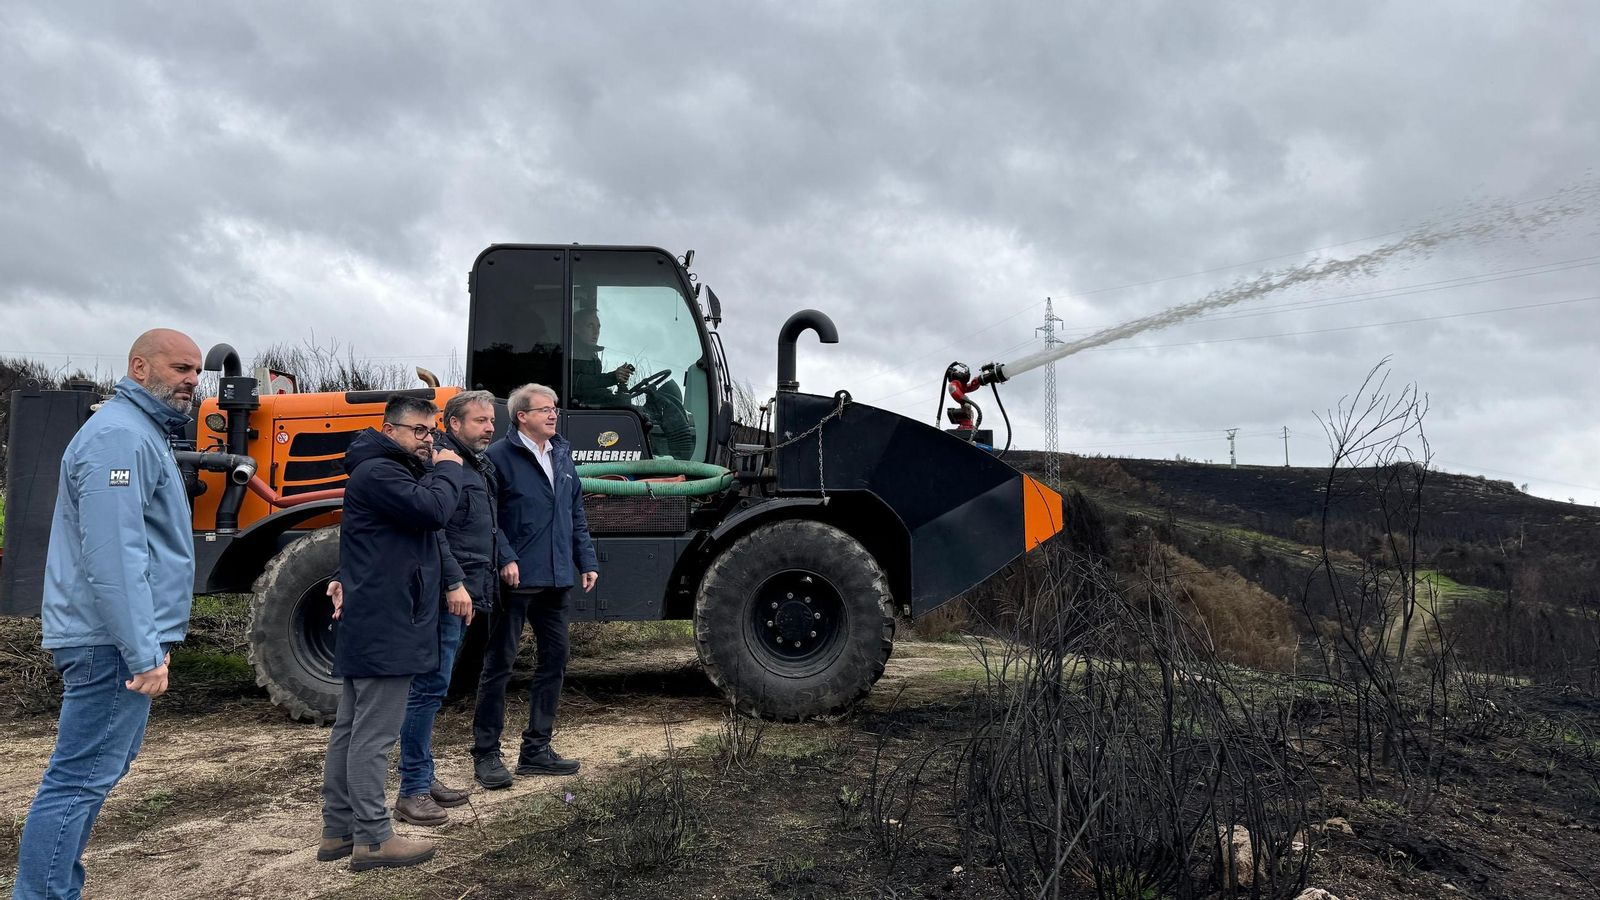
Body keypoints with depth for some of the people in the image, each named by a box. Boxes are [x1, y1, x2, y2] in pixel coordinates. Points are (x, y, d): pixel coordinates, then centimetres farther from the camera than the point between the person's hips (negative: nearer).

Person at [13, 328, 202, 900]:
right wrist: (144, 654, -24)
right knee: (79, 779, -6)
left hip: (117, 639, 11)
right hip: (114, 640, -11)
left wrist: (149, 642, 22)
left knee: (94, 771, 18)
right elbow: (112, 557, -24)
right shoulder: (120, 436, -16)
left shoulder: (143, 433, 17)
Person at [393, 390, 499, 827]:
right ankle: (412, 791, 1)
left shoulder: (480, 465, 18)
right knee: (430, 686, -6)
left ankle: (424, 777, 26)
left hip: (463, 595, 10)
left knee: (431, 687, 16)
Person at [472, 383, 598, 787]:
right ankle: (486, 754, 10)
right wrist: (506, 558, -20)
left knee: (554, 659, 12)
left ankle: (536, 749, 24)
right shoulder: (500, 456, -7)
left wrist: (587, 561, 11)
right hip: (517, 580, -7)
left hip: (555, 579, 8)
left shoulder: (562, 455, 15)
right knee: (499, 664, 0)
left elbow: (576, 514, 17)